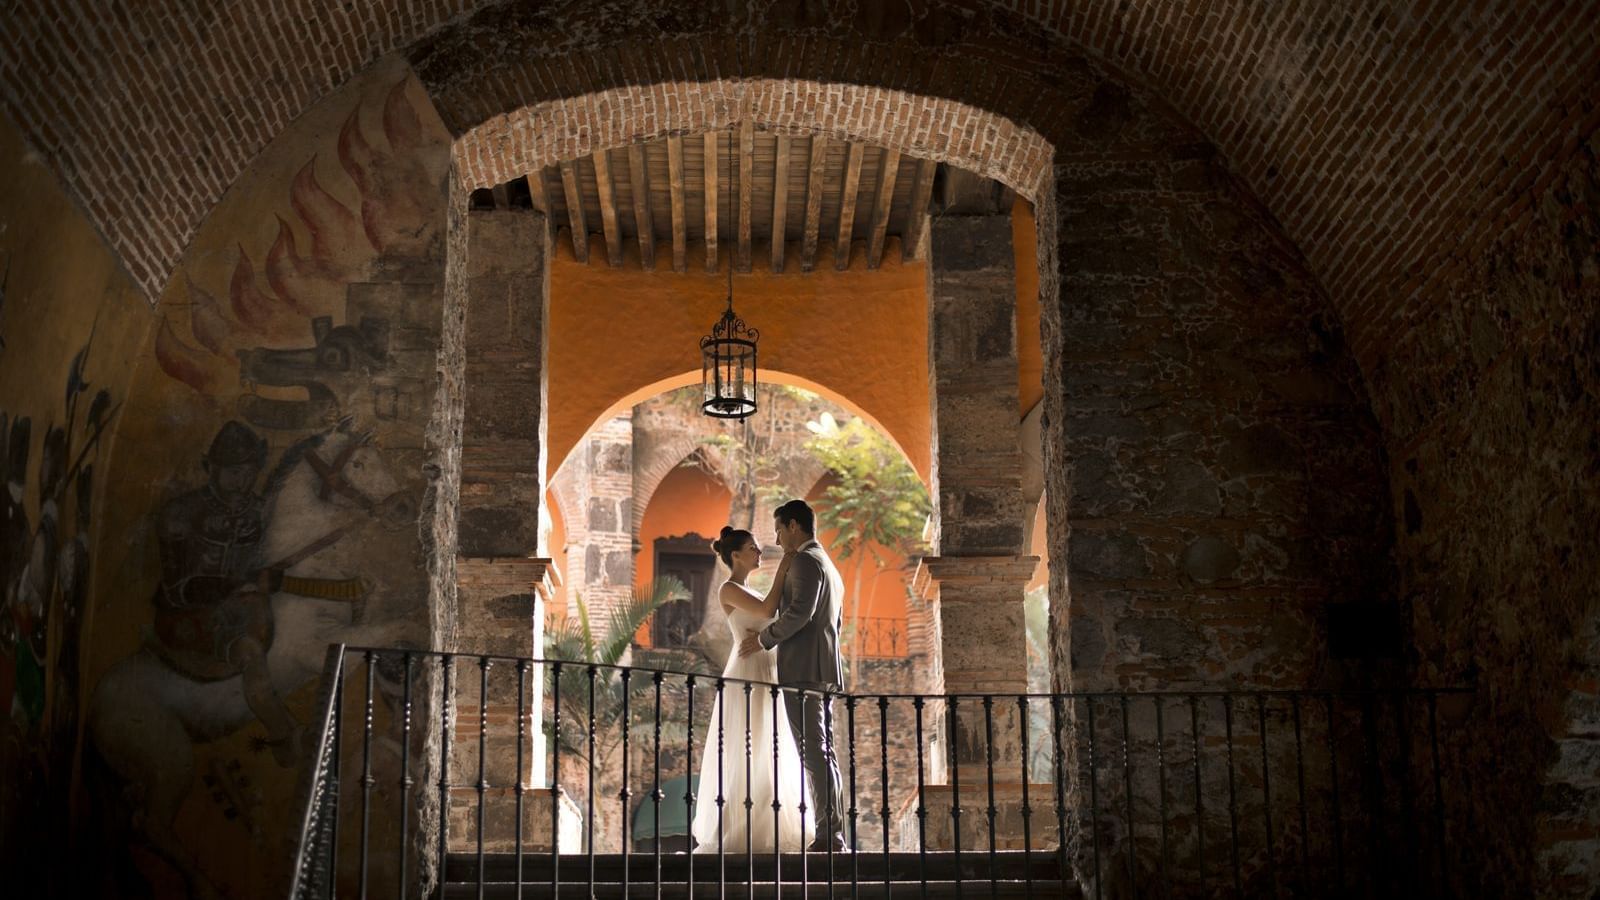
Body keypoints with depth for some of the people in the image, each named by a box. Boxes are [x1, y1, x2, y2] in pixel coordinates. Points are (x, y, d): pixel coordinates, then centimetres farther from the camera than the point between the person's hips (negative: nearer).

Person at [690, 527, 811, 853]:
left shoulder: (748, 592, 20)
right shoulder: (729, 589, -8)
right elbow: (768, 611, -19)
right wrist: (782, 569, -13)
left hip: (764, 678, 10)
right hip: (747, 675, -9)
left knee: (763, 757, 9)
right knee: (743, 755, -8)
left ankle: (757, 830, 13)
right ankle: (731, 834, -3)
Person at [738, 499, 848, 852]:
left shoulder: (805, 561, -8)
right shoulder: (831, 568, 24)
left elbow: (799, 612, -20)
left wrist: (764, 639, -10)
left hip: (803, 671, -10)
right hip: (825, 672, 10)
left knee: (814, 751, -11)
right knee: (822, 752, 9)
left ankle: (828, 835, -13)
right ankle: (833, 835, 8)